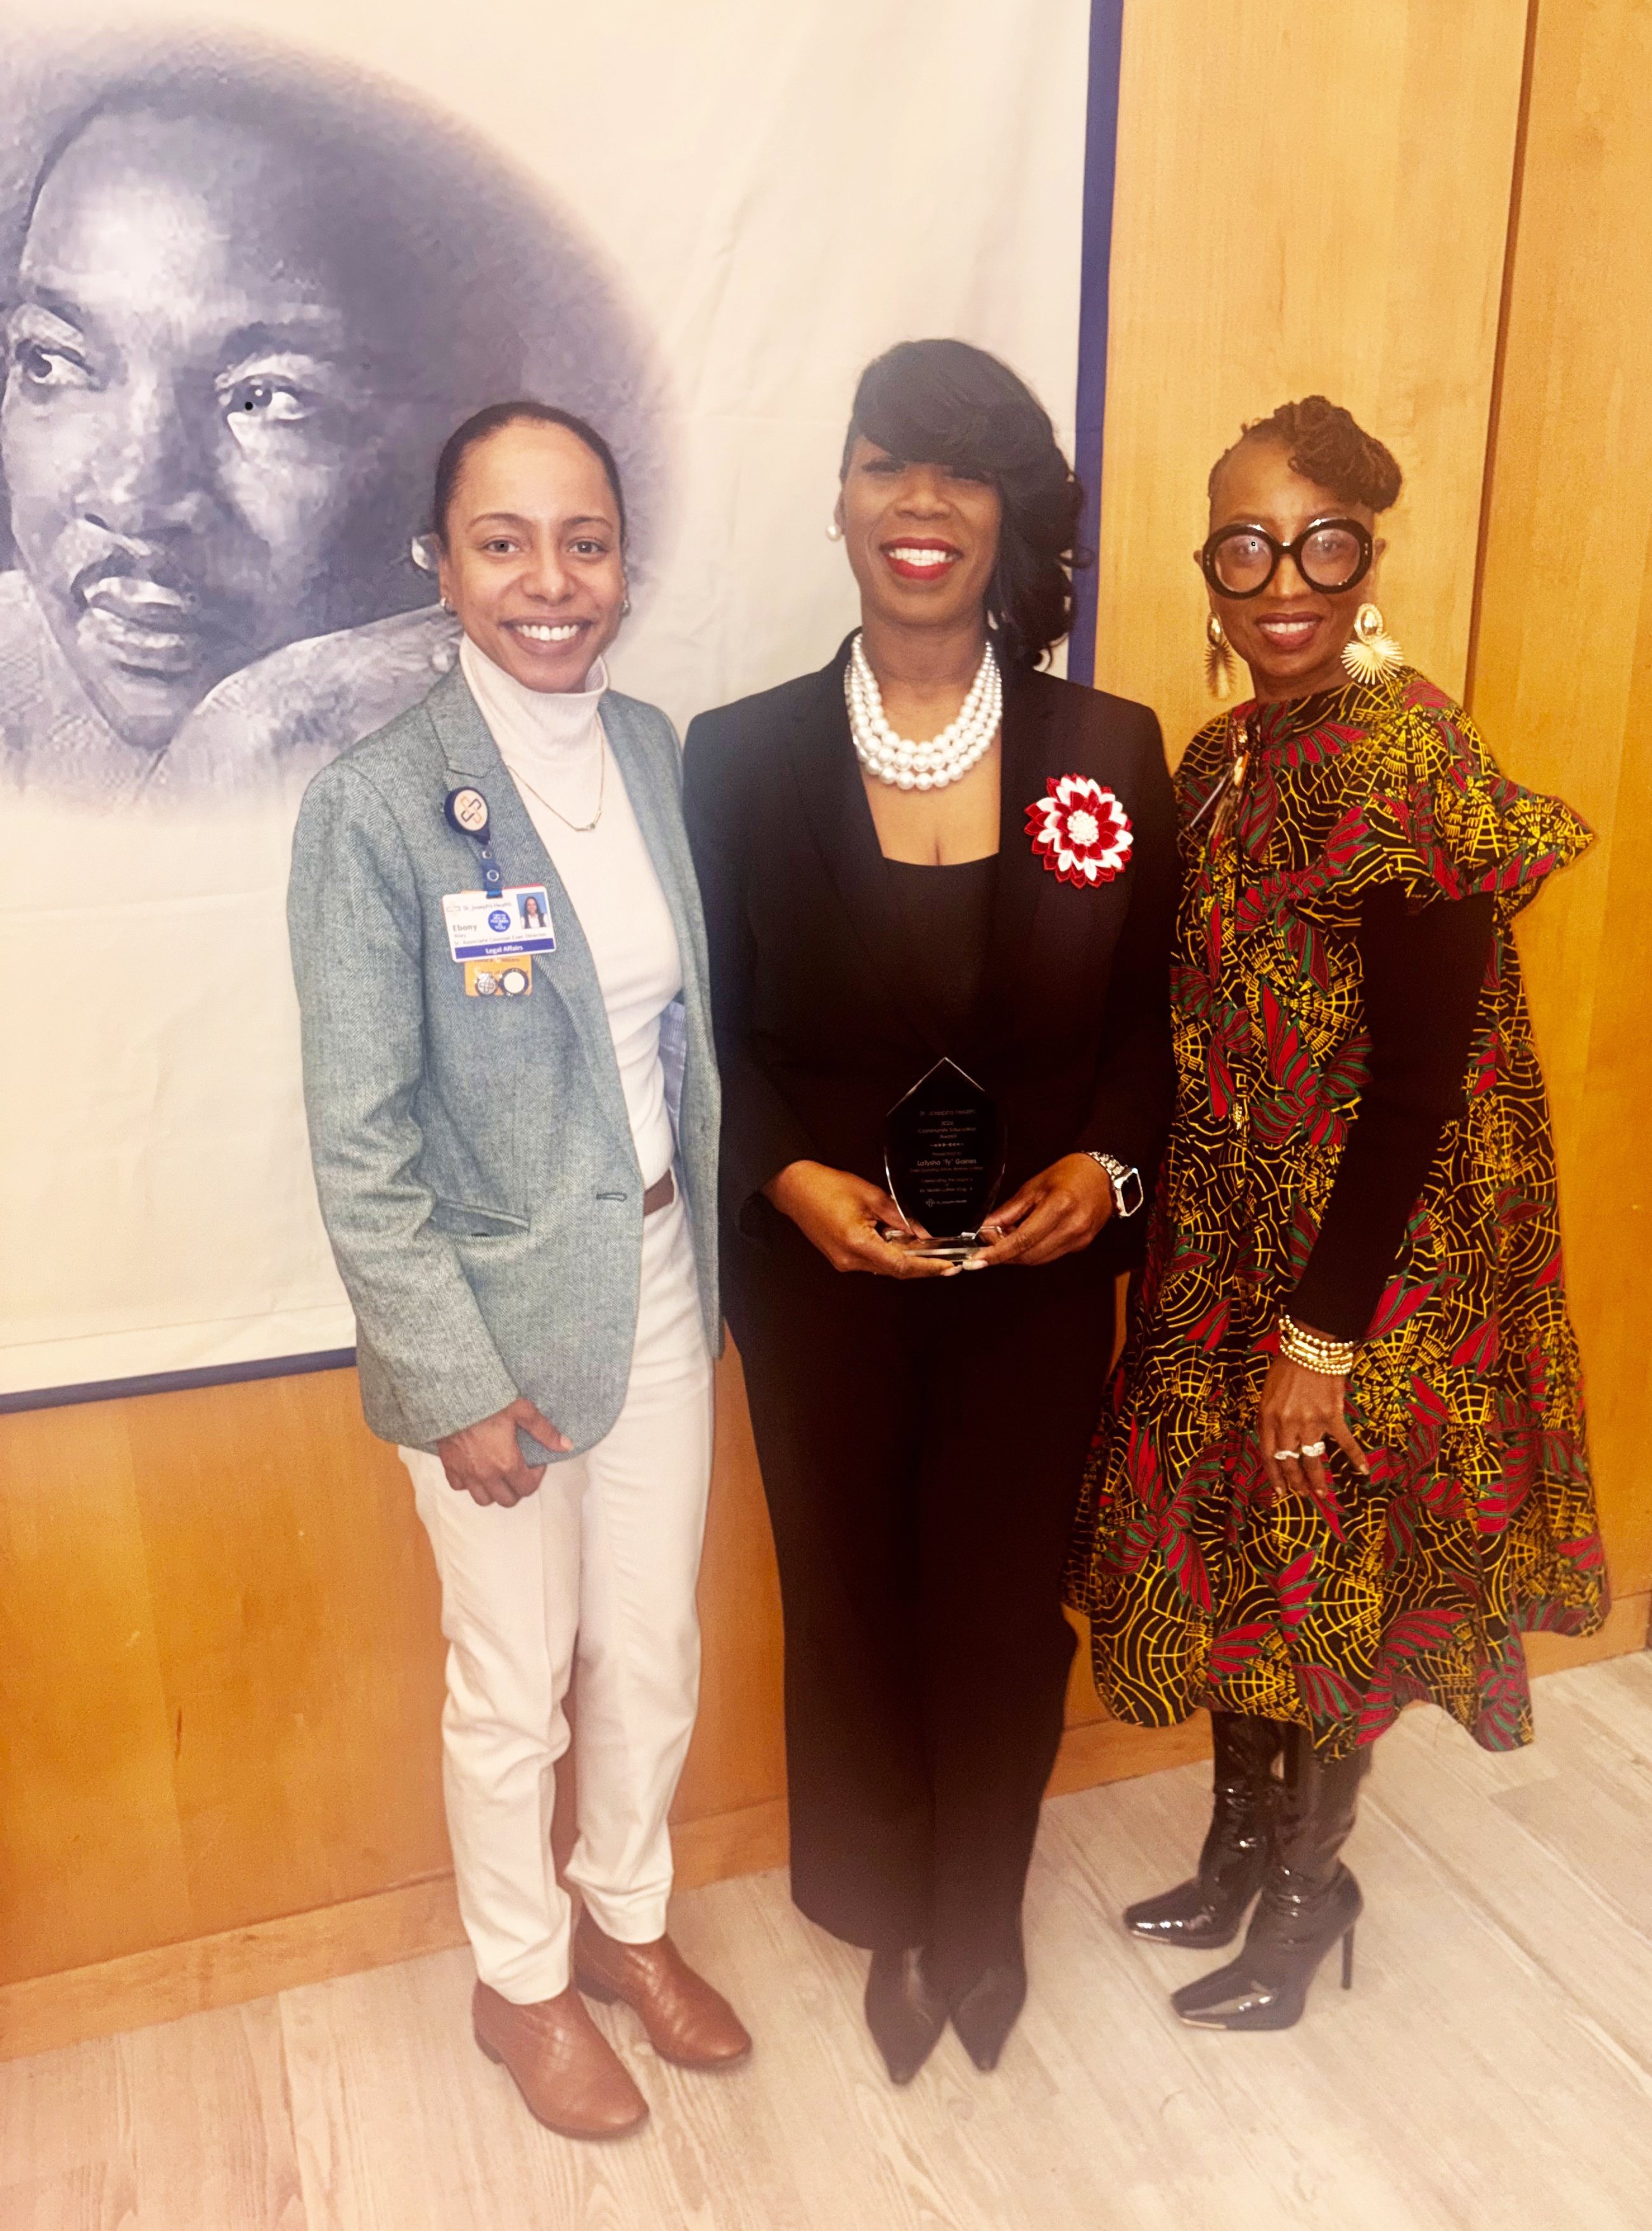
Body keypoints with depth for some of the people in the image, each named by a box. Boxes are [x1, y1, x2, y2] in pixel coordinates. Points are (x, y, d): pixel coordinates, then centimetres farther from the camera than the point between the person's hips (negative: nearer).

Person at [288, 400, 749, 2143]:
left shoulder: (658, 750, 0)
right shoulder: (377, 803, -17)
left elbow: (685, 1029, 7)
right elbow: (359, 1143, -16)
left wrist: (717, 1246, 7)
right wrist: (454, 1383, -14)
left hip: (660, 1278, 5)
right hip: (493, 1310, -5)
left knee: (653, 1653, 21)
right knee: (513, 1690, 16)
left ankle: (627, 1919, 49)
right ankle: (520, 1983, 43)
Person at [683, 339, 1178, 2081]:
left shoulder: (1110, 750, -3)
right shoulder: (742, 756, -6)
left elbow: (1152, 1013, 3)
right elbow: (708, 1025, 0)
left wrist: (1105, 1164, -13)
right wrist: (786, 1175, -15)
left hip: (1039, 1268, 1)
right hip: (820, 1268, 0)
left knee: (1005, 1597, 15)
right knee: (851, 1595, 15)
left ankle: (982, 1915, 44)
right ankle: (887, 1916, 43)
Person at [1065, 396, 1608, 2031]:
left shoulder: (1409, 762, -19)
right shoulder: (1223, 761, 5)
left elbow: (1422, 1079, -21)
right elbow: (1205, 1034, 9)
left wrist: (1324, 1337, -19)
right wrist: (1193, 1267, 10)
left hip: (1360, 1274, -7)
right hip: (1226, 1253, 7)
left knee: (1327, 1576, 11)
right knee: (1228, 1543, 20)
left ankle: (1309, 1892, 36)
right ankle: (1241, 1847, 44)